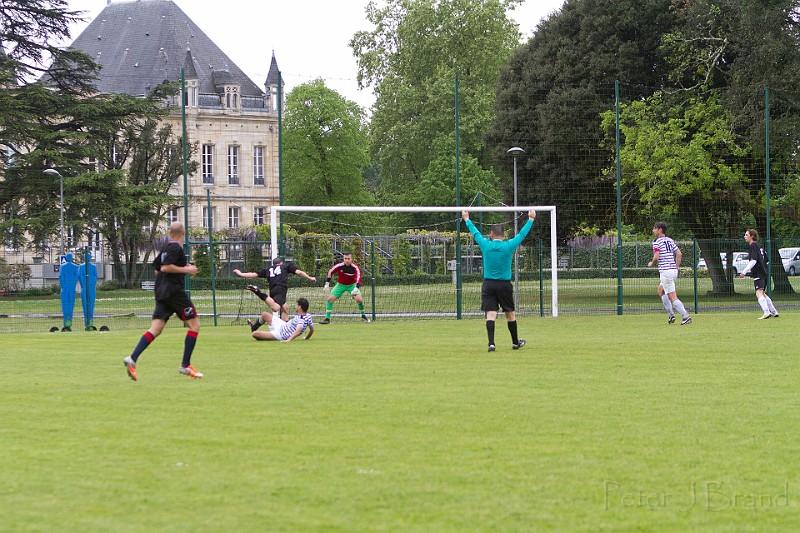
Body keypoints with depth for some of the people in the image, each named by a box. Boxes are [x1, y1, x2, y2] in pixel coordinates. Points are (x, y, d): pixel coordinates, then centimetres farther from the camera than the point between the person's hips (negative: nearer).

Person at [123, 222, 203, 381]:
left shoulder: (165, 247, 17)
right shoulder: (176, 248, -9)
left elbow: (157, 270, 24)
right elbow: (165, 267, -20)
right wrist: (185, 269, -13)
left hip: (161, 294, 8)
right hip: (175, 292, -8)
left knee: (155, 329, 1)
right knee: (194, 324, 2)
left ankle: (132, 359, -17)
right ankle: (185, 365, -1)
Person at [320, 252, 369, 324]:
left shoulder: (355, 267, -23)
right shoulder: (339, 266, -19)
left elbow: (358, 278, -30)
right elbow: (330, 272, -4)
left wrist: (356, 288, -46)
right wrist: (327, 284, -4)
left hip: (352, 285, -1)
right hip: (340, 285, 1)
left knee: (359, 299, -19)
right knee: (330, 299, -12)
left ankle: (363, 316, 6)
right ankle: (327, 319, -3)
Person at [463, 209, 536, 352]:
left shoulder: (485, 245, -4)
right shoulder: (508, 246, -7)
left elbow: (475, 232, 13)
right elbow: (522, 234, 7)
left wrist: (467, 220, 30)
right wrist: (531, 219, 21)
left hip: (488, 284, 0)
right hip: (504, 284, 0)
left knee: (490, 314, -5)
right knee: (510, 314, 13)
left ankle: (491, 343, -17)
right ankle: (515, 342, 26)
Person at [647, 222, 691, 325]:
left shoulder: (657, 241, -9)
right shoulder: (670, 240, 14)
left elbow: (656, 257, -19)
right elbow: (679, 254, 12)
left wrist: (651, 263, 2)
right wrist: (676, 267, 19)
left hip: (665, 271, -9)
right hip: (674, 270, 9)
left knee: (672, 297, -8)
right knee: (660, 290, 26)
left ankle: (686, 317, -15)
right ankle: (671, 315, 21)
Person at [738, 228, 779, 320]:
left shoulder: (753, 246, -10)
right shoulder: (758, 246, 18)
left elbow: (753, 260, -20)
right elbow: (766, 259, 24)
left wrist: (744, 271, -22)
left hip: (758, 273, -10)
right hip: (764, 272, 10)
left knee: (759, 293, -18)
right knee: (763, 293, 21)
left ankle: (767, 313, -31)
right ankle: (774, 312, 24)